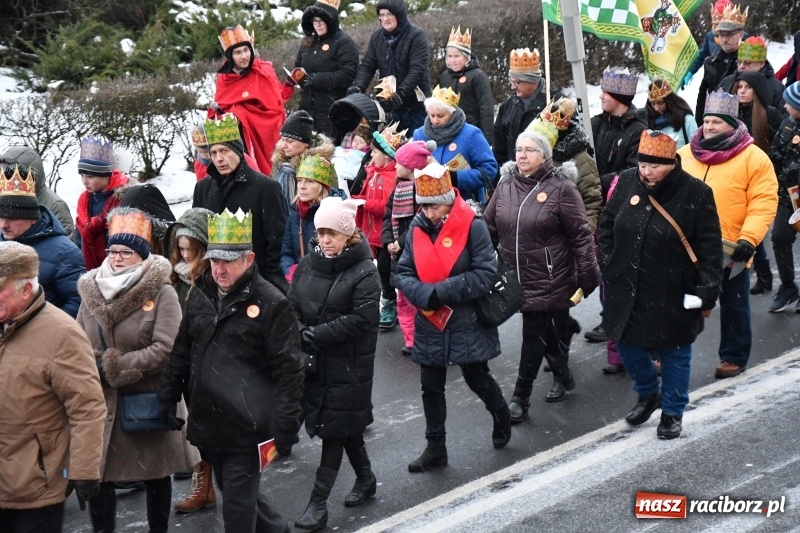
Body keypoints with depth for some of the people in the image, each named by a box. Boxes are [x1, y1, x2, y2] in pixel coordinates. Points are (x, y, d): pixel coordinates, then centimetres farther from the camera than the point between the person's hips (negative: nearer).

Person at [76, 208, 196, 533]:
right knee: (96, 475, 2)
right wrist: (93, 367, -15)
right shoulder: (92, 291, 5)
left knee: (155, 474, 11)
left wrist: (112, 366, -17)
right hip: (102, 402, 3)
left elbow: (165, 349, -19)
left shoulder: (162, 293, -10)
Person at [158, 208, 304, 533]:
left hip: (246, 430, -7)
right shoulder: (200, 296, 8)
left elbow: (288, 371, -13)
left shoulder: (271, 304, -12)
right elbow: (182, 351, 18)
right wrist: (168, 397, 14)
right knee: (233, 492, 21)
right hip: (207, 424, 7)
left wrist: (285, 427, -15)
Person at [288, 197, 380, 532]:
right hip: (314, 361, 6)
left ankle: (318, 504, 3)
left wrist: (315, 334, -21)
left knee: (334, 428, -1)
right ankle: (365, 478, 38)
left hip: (348, 365, -5)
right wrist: (300, 336, -16)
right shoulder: (307, 266, 5)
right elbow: (292, 308, 4)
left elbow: (361, 320, -20)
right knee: (345, 425, 18)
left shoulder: (364, 272, -12)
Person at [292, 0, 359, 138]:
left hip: (332, 111, -6)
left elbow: (348, 75, -16)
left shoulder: (344, 42, -7)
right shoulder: (307, 42, 13)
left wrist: (315, 79, -19)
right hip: (308, 108, 6)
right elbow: (298, 67, 23)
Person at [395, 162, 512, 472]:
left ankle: (501, 418, 42)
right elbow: (403, 273, 1)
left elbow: (485, 274, -19)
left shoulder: (472, 226, -15)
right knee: (431, 387, 11)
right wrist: (424, 295, -19)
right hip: (430, 323, 4)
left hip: (467, 324, -4)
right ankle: (435, 448, 23)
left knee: (478, 379, 13)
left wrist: (442, 291, -22)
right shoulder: (417, 228, -1)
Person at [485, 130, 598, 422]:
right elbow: (489, 227, 11)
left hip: (548, 280, -5)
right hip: (516, 277, 5)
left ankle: (520, 398, 8)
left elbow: (580, 234, -11)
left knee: (534, 337, -1)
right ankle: (562, 376, 39)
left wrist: (587, 275, -13)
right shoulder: (506, 185, 6)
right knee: (544, 332, 16)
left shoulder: (561, 187, -10)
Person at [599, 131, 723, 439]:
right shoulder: (627, 183, -3)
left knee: (674, 353, 10)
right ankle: (648, 394, 41)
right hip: (627, 291, 4)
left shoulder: (696, 193, -15)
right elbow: (606, 225, 10)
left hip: (672, 296, -4)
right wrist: (608, 265, 4)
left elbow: (710, 248, -12)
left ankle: (673, 411, 29)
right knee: (628, 344, 15)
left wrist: (708, 292, -14)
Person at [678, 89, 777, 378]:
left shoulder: (753, 158, -7)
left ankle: (734, 357, 26)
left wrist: (748, 239, -20)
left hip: (730, 251, -3)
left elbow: (764, 203, -11)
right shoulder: (685, 154, 6)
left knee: (734, 306, 12)